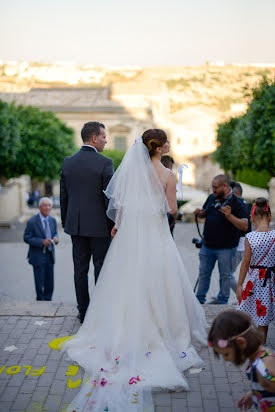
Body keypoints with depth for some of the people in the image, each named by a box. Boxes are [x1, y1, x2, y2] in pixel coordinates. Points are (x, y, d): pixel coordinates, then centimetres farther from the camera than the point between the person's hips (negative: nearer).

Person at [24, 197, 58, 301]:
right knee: (39, 283, -1)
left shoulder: (52, 220, 7)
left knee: (50, 284, 9)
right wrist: (42, 242, -23)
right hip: (38, 256, -5)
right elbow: (27, 238, -12)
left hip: (50, 256, 5)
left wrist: (55, 238, -4)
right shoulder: (32, 221, -10)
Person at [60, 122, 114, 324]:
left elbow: (63, 196, 9)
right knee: (101, 269, 5)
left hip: (76, 225, 5)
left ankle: (84, 312, 16)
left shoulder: (68, 162, 4)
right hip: (99, 225, -4)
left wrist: (66, 222, 18)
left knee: (80, 269, 9)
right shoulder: (104, 163, -11)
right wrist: (113, 225, -3)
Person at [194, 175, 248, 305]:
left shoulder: (236, 203, -12)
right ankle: (199, 299, 29)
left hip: (225, 248, -5)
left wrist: (229, 216, -31)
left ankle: (222, 301, 23)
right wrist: (199, 213, -2)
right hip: (207, 245, 6)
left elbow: (244, 226, -18)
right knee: (203, 273, 15)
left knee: (225, 275, 8)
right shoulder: (211, 198, 6)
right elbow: (204, 213, 23)